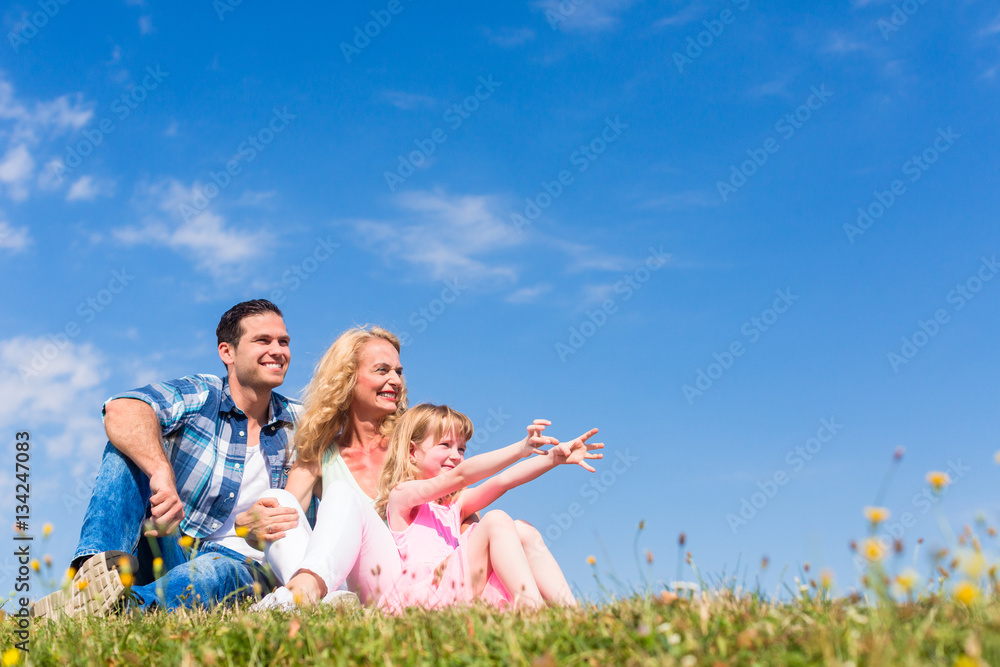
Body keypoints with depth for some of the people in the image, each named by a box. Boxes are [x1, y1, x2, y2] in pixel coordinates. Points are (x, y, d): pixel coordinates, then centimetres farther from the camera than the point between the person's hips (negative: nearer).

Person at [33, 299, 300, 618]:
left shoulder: (297, 423, 7)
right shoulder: (195, 396, -3)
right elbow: (122, 410, -25)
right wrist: (162, 472, -44)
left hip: (240, 564, 0)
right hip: (167, 549, 0)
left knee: (216, 572, -38)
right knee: (127, 445, -20)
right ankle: (101, 567, -41)